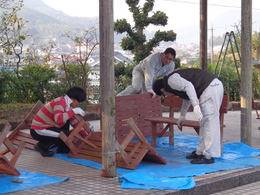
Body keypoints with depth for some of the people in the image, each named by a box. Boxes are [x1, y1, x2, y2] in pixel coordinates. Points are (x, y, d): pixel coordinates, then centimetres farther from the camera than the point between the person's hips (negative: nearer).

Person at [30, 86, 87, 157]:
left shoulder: (68, 106, 9)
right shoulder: (60, 101, -19)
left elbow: (75, 122, 19)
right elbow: (58, 119, -37)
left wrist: (85, 134, 15)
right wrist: (74, 111, -28)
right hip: (38, 131, -10)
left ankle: (62, 148, 14)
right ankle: (42, 146, -5)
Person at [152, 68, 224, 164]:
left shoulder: (170, 80, -3)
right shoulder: (176, 79, 27)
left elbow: (189, 86, -20)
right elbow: (187, 98, 41)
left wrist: (196, 106, -26)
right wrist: (182, 116, 51)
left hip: (209, 87, -10)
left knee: (209, 121, -8)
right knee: (204, 123, 14)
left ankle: (208, 156, -6)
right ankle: (200, 152, 21)